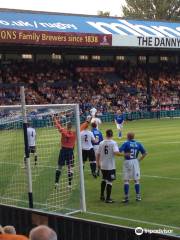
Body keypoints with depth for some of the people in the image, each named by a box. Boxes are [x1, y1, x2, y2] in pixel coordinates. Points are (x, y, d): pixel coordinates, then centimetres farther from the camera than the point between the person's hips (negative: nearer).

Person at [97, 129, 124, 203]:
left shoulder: (101, 143, 2)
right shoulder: (113, 143, -11)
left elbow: (98, 154, 6)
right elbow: (116, 152, -25)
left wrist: (98, 163, 18)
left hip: (103, 166, 5)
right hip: (110, 166, -5)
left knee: (104, 180, 23)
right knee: (109, 182, 0)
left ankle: (102, 195, 29)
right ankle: (108, 198, 2)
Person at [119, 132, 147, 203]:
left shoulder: (126, 143, -6)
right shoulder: (138, 144, 5)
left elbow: (119, 151, -18)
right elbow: (145, 153, 5)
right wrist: (139, 159, 8)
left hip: (127, 162, -3)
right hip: (135, 162, 3)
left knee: (126, 180, 3)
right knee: (136, 180, 11)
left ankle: (126, 197, 0)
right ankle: (138, 196, 12)